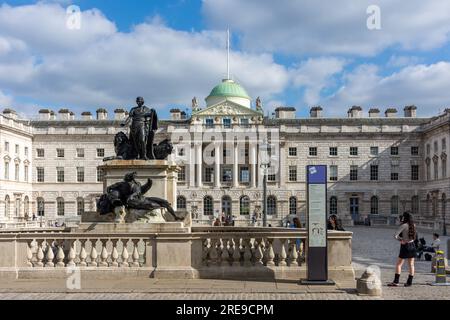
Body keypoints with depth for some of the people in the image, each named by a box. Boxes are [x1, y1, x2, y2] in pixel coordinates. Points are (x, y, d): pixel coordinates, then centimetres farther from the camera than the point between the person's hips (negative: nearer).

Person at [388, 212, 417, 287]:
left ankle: (396, 282, -5)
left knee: (399, 264, -1)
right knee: (411, 265, 8)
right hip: (412, 245, 6)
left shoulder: (404, 225, -15)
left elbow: (395, 236, -20)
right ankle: (409, 282, 11)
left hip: (405, 246, -6)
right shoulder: (413, 225, 4)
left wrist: (400, 239, -2)